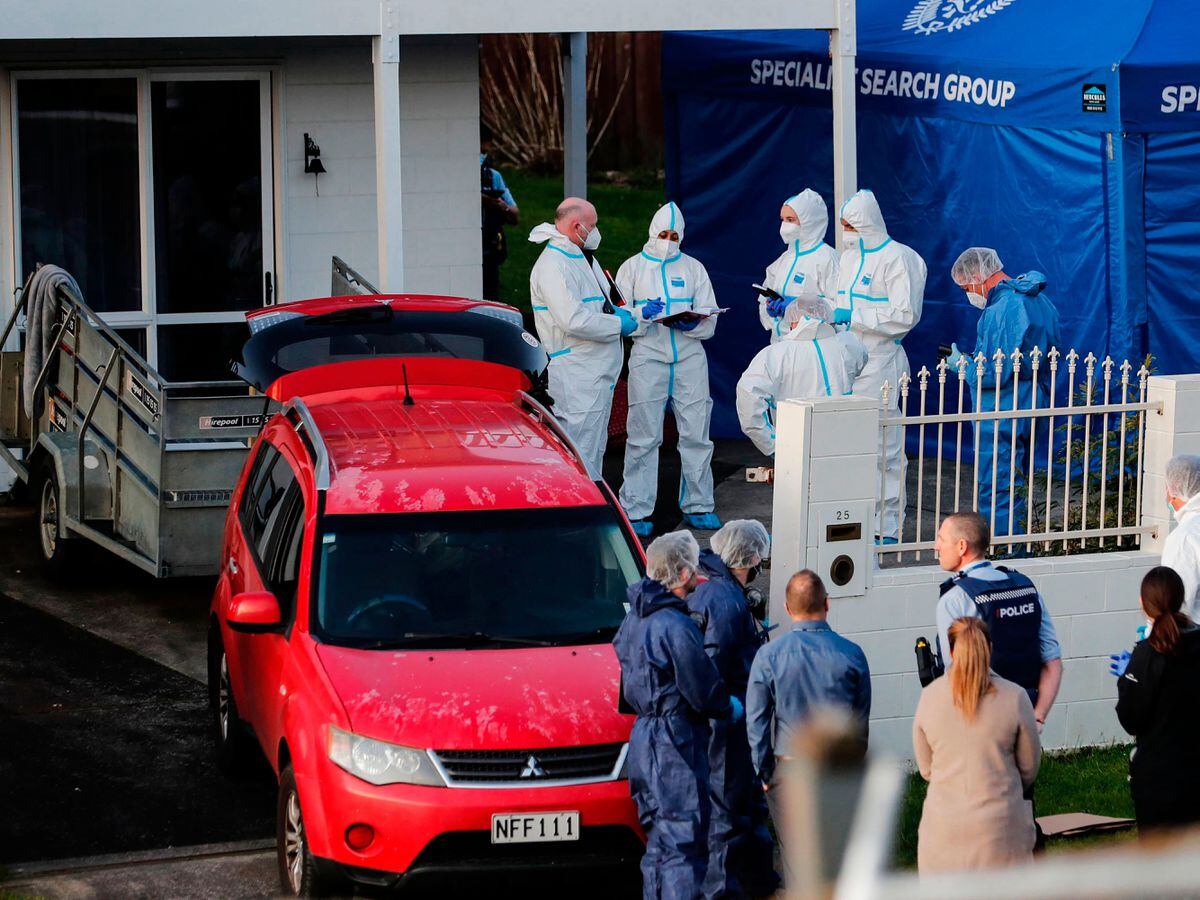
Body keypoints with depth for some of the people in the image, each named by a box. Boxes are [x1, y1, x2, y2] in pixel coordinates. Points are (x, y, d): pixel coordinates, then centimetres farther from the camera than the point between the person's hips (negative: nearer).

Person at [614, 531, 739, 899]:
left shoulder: (635, 619, 10)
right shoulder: (676, 626, -19)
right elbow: (703, 692, -17)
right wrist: (733, 707, 2)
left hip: (644, 739, 10)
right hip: (677, 744, -10)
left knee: (659, 846, 17)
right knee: (684, 845, -7)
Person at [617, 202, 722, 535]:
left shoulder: (693, 268, 15)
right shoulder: (632, 267, 11)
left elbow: (710, 320, 10)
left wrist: (693, 323, -11)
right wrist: (642, 314, -16)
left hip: (689, 357, 2)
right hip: (648, 357, -2)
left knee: (696, 434, 2)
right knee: (643, 436, -4)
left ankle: (698, 507, 12)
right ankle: (636, 511, -1)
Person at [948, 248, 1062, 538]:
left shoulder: (1001, 310, -21)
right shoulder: (1039, 300, 11)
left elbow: (993, 374, -23)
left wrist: (961, 364, -4)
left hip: (1001, 416, -10)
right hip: (1031, 412, 10)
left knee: (996, 493, -5)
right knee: (1016, 486, 18)